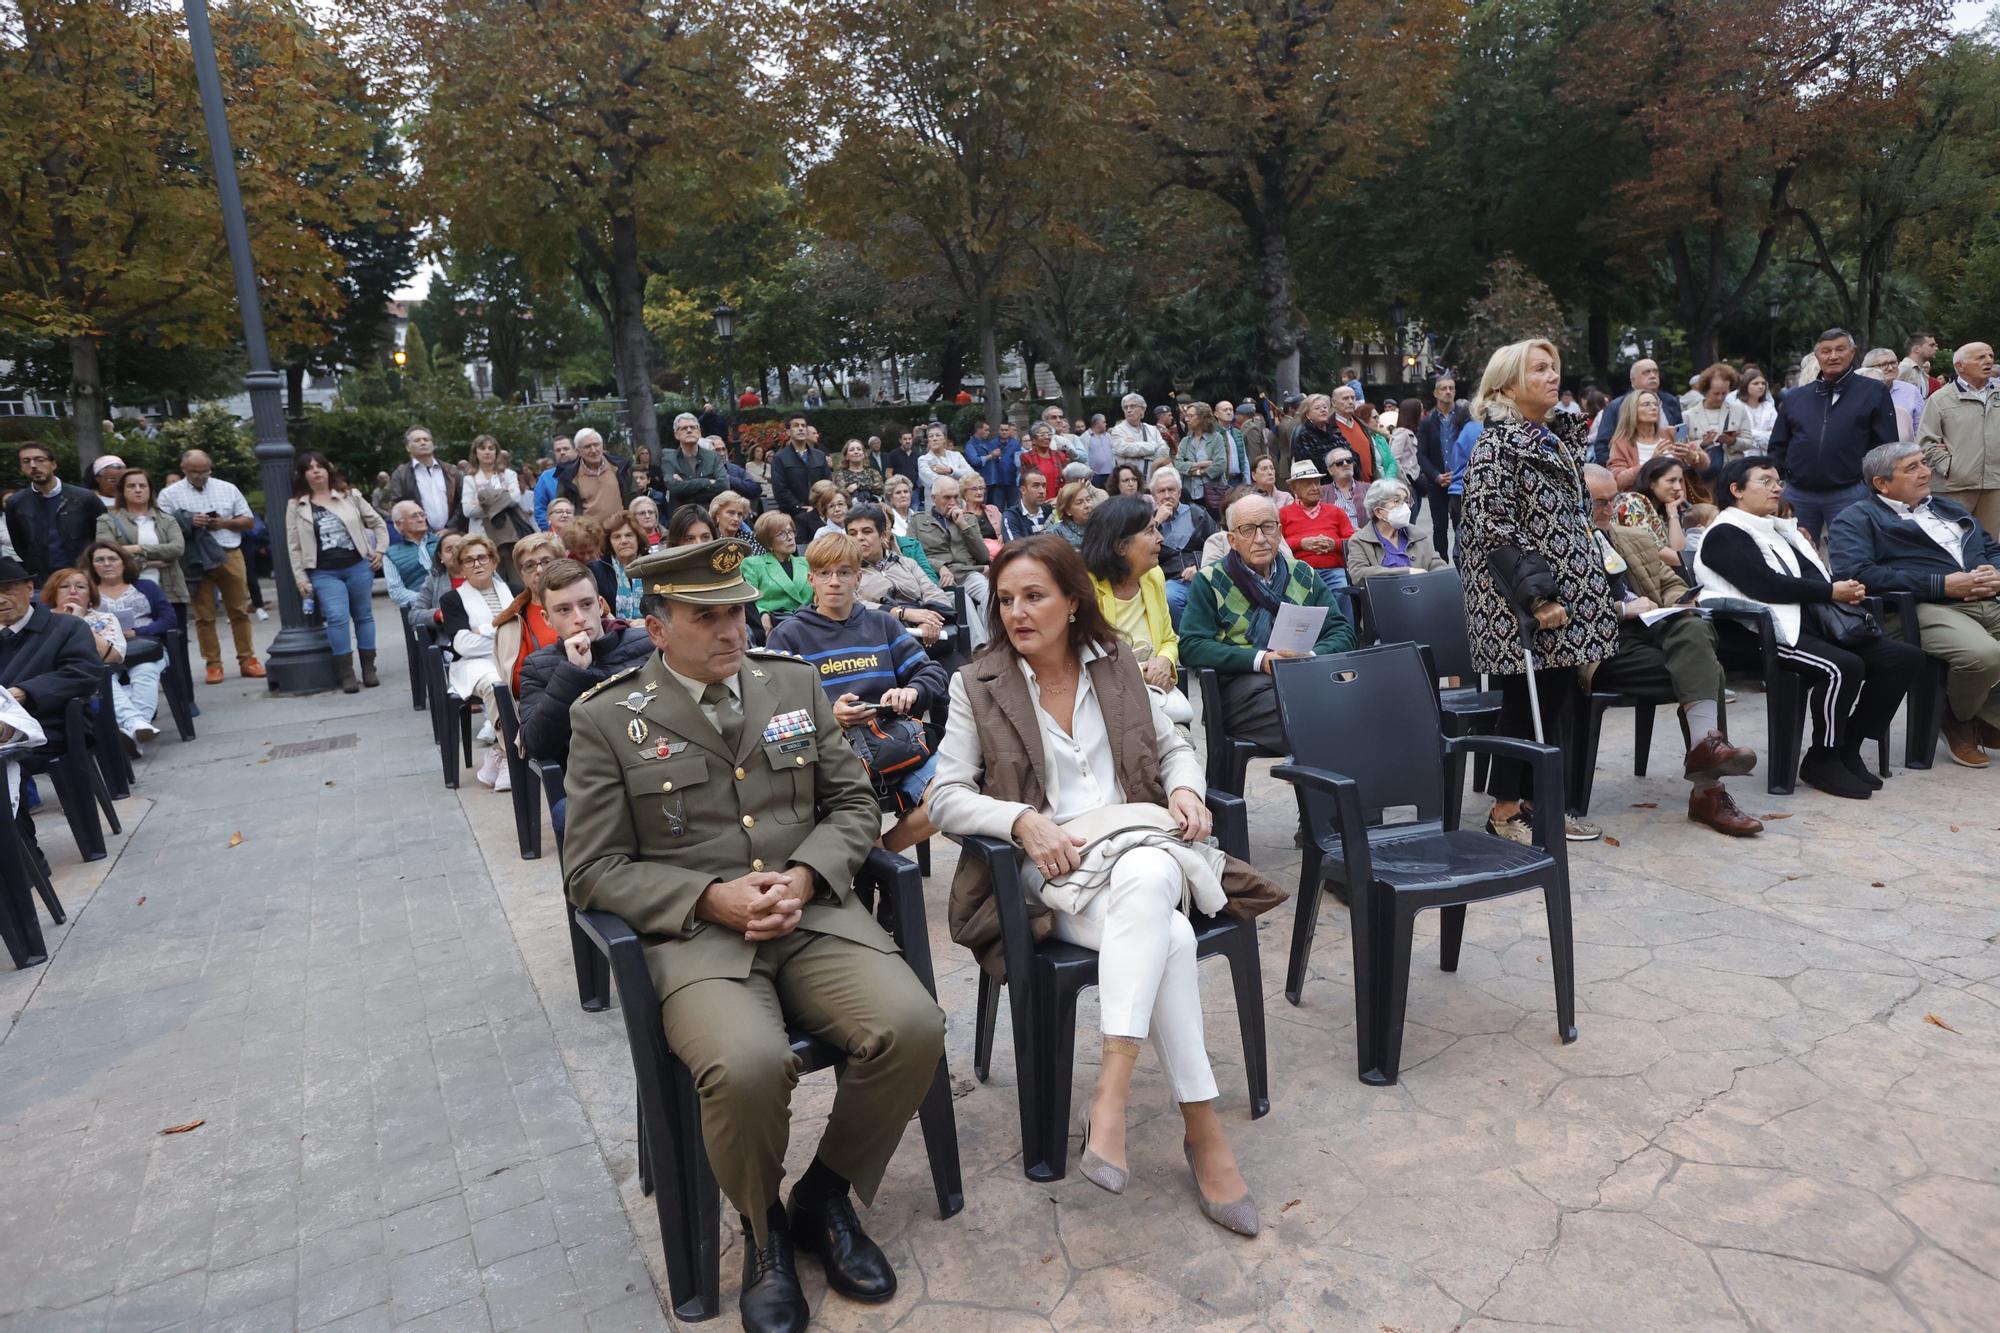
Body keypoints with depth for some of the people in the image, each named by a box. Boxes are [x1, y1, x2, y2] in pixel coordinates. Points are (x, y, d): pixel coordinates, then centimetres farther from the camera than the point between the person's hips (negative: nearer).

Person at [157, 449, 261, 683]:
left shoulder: (228, 489, 11)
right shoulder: (169, 494, 5)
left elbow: (249, 521, 10)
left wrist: (225, 523, -7)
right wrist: (188, 523, -16)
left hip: (230, 555, 2)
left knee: (240, 610, 3)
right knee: (204, 615, 1)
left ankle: (247, 659, 10)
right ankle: (213, 664, 7)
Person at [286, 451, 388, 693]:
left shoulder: (350, 496, 7)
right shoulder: (296, 507, 4)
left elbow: (378, 523, 14)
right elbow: (294, 547, 4)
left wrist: (380, 550, 3)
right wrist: (301, 578, -2)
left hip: (358, 566, 1)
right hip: (324, 573, -1)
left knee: (363, 616, 6)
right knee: (337, 618, -15)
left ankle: (369, 669, 15)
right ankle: (346, 674, -8)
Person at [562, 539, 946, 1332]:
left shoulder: (796, 684, 12)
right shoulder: (606, 720, 2)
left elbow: (854, 803, 13)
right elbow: (592, 870, 1)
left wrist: (804, 877, -7)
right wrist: (709, 898, -14)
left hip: (813, 913, 3)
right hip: (696, 932, -3)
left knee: (913, 1028, -22)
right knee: (748, 1065, -33)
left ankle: (825, 1194, 7)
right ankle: (762, 1228, 3)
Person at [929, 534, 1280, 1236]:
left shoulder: (1115, 666, 14)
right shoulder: (977, 686, 5)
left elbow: (1173, 748, 22)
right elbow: (946, 796, -1)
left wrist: (1186, 790, -3)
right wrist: (1024, 821, -19)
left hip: (1140, 846, 3)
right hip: (1050, 865, -2)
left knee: (1148, 876, -38)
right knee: (1168, 937, -33)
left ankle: (1111, 1095, -40)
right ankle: (1203, 1128, -25)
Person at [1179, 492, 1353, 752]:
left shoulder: (1304, 576, 20)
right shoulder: (1209, 582, 9)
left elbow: (1342, 631, 15)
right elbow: (1190, 647, -3)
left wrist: (1314, 657, -9)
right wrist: (1260, 660, -13)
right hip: (1242, 682, -3)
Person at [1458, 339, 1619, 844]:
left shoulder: (1562, 437, 15)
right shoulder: (1497, 444, -11)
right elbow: (1493, 528, -18)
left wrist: (1593, 591, 18)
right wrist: (1537, 596, -21)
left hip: (1569, 593, 8)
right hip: (1521, 605, -8)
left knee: (1560, 699, 10)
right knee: (1525, 702, -2)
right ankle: (1506, 811, 11)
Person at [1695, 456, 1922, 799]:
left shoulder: (1783, 529, 27)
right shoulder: (1725, 535, -2)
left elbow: (1814, 576, 21)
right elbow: (1765, 585, -15)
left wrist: (1844, 587, -2)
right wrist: (1831, 591, -10)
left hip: (1814, 623, 9)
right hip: (1767, 632, -9)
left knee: (1906, 658, -2)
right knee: (1843, 667, -31)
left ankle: (1847, 748, 4)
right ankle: (1822, 759, -11)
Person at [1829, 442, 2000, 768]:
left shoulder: (1950, 508, 30)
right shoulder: (1857, 519, 5)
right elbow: (1854, 572, -13)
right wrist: (1941, 584, -13)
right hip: (1928, 609, -7)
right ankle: (1957, 719, -1)